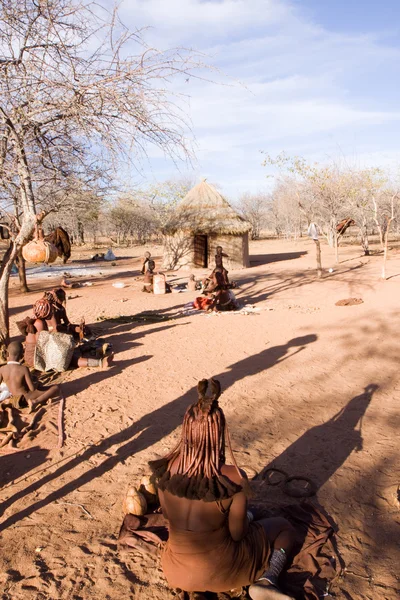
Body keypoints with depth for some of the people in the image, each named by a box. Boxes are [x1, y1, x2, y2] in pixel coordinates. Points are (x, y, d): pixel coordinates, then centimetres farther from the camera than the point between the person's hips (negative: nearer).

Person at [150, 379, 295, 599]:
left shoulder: (166, 469, -19)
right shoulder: (233, 478, -30)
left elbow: (167, 515, -2)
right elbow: (237, 535, -17)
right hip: (220, 570, -6)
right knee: (284, 527, 14)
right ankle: (267, 581, -3)